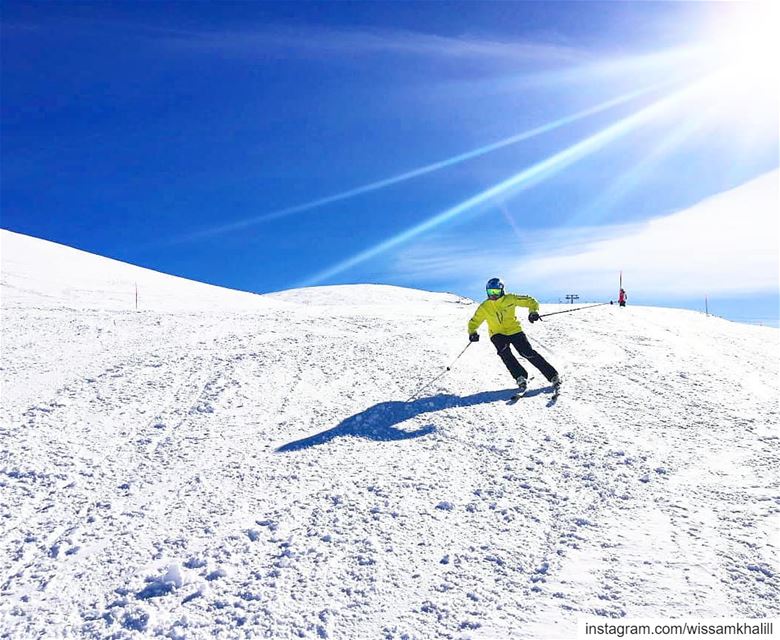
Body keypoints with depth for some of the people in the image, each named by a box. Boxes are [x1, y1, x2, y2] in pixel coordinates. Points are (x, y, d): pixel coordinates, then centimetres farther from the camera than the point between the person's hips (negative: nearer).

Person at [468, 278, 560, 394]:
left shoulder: (510, 299, -8)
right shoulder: (484, 307, -4)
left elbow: (530, 301, -2)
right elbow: (474, 321, 4)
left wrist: (533, 311, -21)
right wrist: (472, 332, -16)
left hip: (514, 331, -1)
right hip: (497, 334, 1)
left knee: (528, 353, -14)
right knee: (504, 351, -30)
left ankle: (553, 376, -6)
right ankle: (520, 377, -24)